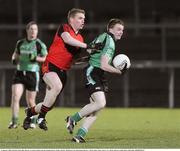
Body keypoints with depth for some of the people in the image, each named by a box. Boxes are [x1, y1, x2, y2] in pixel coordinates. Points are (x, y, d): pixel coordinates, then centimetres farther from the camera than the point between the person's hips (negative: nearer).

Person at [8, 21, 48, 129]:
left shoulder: (40, 44, -5)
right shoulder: (20, 43, 7)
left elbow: (46, 58, 2)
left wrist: (36, 58, -17)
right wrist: (14, 59, 0)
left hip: (32, 74, -3)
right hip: (19, 73, 3)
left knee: (30, 101, 3)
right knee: (15, 97, -13)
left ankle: (33, 122, 26)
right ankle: (14, 122, -7)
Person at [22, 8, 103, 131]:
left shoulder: (80, 38, 14)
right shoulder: (64, 28, -5)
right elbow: (67, 39, -27)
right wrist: (87, 46, -34)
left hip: (63, 71, 7)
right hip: (50, 66, -7)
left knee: (50, 103, 6)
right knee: (57, 86, -35)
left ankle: (31, 112, 34)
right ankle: (41, 117, -22)